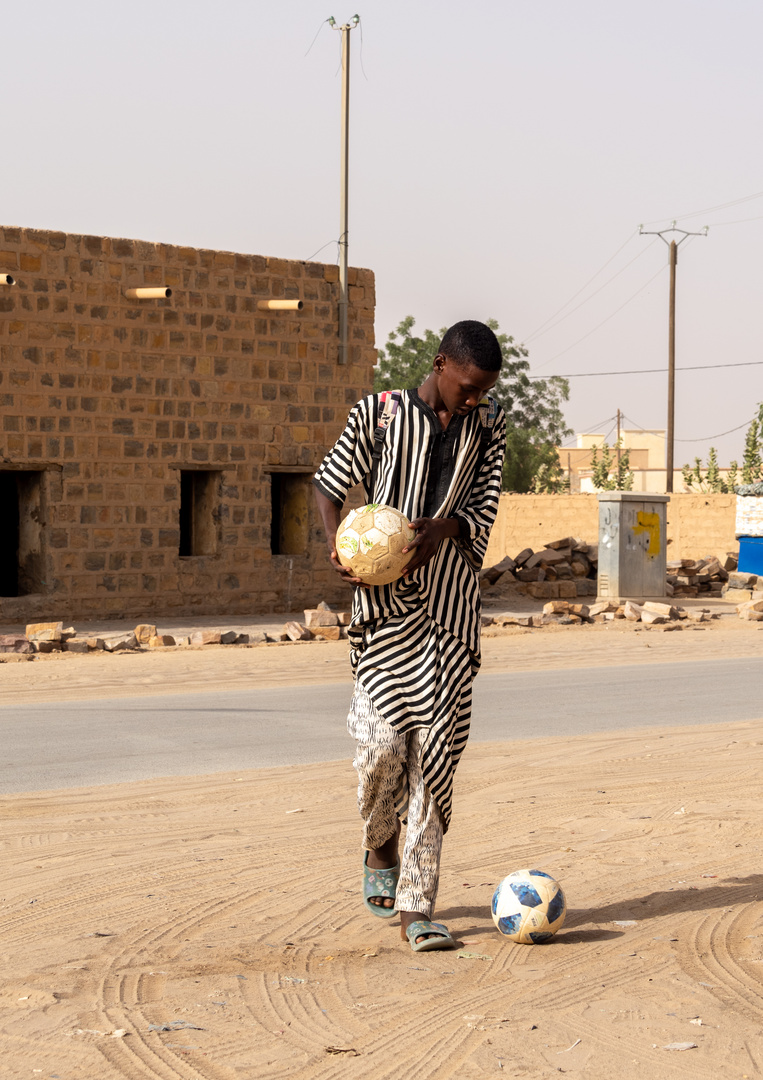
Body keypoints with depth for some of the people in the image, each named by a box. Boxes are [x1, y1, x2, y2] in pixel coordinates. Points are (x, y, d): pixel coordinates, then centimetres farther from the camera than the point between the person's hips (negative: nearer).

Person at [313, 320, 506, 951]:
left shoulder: (489, 428, 9)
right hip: (387, 599, -2)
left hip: (453, 603, 2)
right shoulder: (379, 414, 1)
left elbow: (484, 507, 3)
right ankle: (380, 853, 20)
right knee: (383, 738, -12)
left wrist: (440, 529, -19)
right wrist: (337, 543, -13)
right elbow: (330, 484, 7)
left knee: (436, 750, -3)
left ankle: (416, 908, -2)